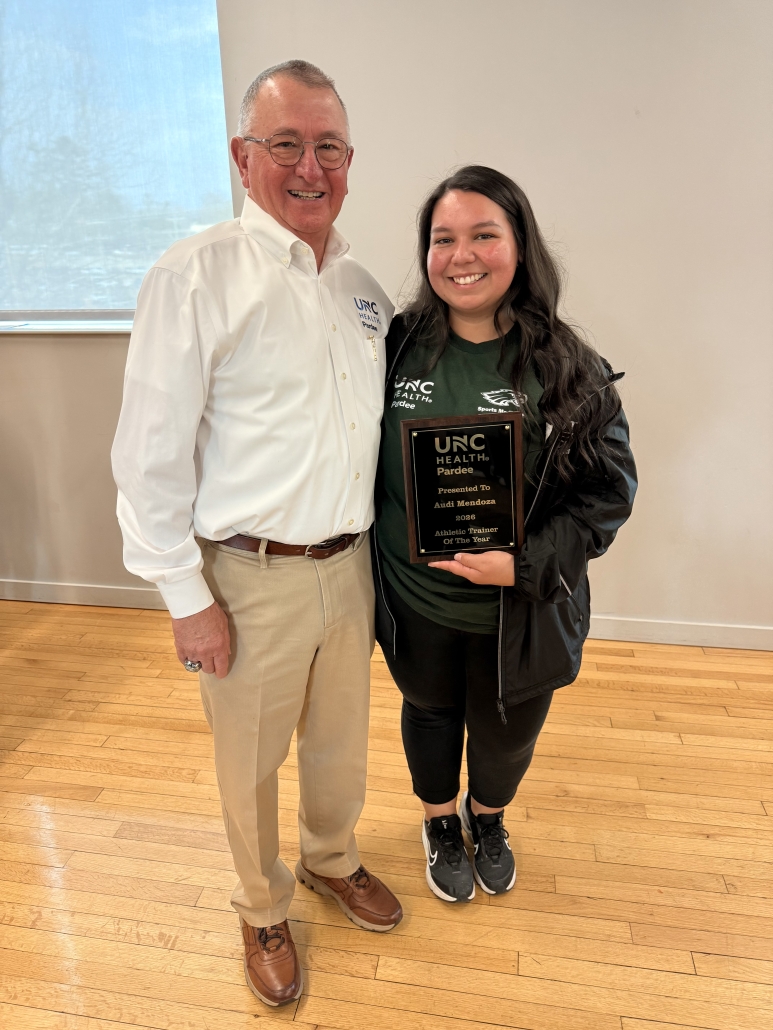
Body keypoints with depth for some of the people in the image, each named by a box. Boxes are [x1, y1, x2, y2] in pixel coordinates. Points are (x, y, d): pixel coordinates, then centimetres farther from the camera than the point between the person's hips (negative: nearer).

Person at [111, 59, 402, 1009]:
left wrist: (375, 551, 13)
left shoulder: (362, 286, 8)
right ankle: (262, 912, 43)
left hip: (348, 565, 5)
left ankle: (332, 860, 51)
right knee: (251, 762, 15)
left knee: (341, 740, 22)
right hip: (252, 577, -5)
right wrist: (188, 598, -12)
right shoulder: (198, 274, -12)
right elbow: (150, 454, -12)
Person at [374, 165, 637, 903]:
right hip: (414, 602, 1)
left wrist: (526, 565, -22)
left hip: (521, 614, 0)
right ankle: (440, 823, 56)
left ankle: (487, 816, 58)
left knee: (506, 731, 21)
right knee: (430, 711, 24)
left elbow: (610, 489, -10)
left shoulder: (567, 368, -13)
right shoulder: (397, 345, -8)